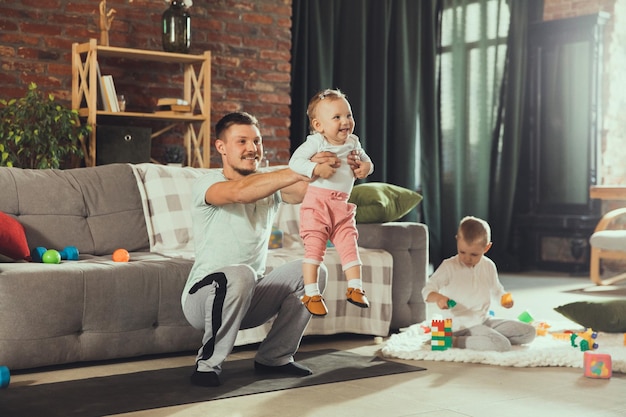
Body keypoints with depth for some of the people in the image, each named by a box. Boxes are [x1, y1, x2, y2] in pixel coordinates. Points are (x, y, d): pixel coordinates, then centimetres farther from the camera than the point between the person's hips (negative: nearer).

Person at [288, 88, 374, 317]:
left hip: (342, 205, 5)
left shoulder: (353, 142, 9)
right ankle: (311, 294, 0)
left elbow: (365, 159, 24)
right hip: (317, 202, -5)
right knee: (314, 247, -6)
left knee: (349, 245, 3)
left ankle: (355, 287, 12)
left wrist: (366, 166, 0)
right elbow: (295, 162, -17)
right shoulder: (315, 142, -9)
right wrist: (316, 169, -31)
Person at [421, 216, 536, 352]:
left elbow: (496, 289, 23)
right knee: (502, 345, -29)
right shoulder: (449, 266, -11)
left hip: (485, 320, 7)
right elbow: (427, 290, -16)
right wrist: (437, 297, -39)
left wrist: (505, 298, 0)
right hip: (462, 326, -7)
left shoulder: (489, 266, 6)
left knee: (529, 332, 2)